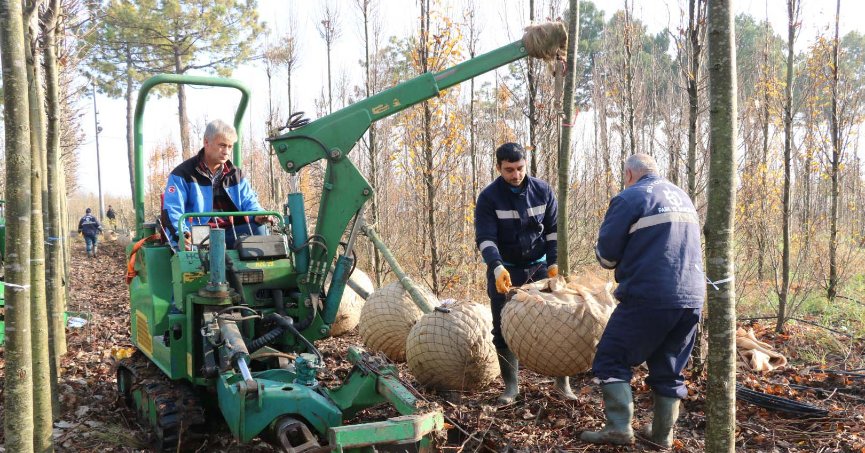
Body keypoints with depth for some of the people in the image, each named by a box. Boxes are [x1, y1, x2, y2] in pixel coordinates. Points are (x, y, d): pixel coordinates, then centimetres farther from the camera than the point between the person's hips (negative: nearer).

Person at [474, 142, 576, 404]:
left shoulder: (542, 191, -2)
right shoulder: (489, 197, -10)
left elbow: (553, 229, 4)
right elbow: (485, 238, -18)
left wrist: (554, 263, -7)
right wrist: (497, 267, -33)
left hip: (539, 267, 1)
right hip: (505, 271, -1)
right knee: (504, 330, 2)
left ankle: (563, 382, 10)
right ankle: (511, 386, 14)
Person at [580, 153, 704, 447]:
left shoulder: (630, 198, -4)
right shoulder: (683, 198, 19)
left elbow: (606, 254, -3)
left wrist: (626, 257, 19)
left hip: (649, 296, -7)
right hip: (692, 297, 7)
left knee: (611, 360, 4)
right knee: (668, 369, 15)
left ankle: (619, 427, -2)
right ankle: (663, 434, 20)